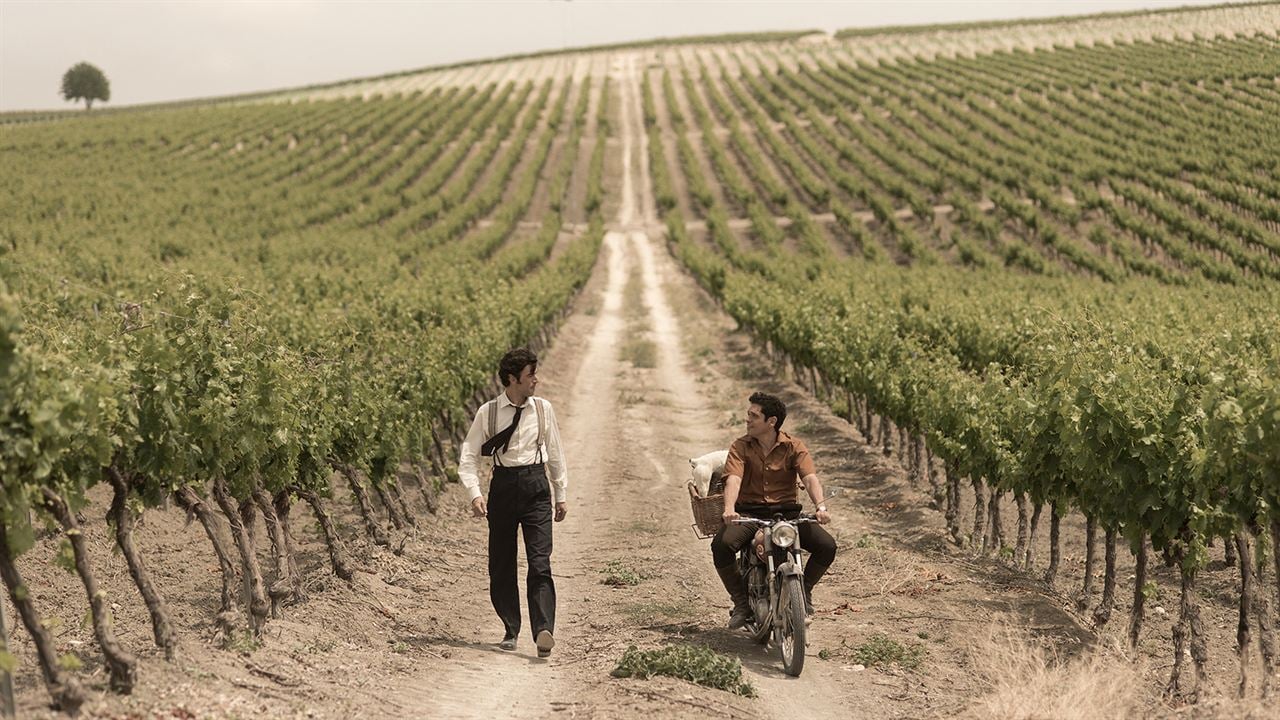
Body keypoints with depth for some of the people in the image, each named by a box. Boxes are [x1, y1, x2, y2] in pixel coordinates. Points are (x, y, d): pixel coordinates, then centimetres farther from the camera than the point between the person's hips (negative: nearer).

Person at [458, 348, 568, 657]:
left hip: (536, 486, 0)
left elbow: (554, 453, 15)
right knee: (501, 565, 6)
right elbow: (469, 456, 0)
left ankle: (544, 631, -22)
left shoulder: (542, 409, 5)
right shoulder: (488, 413, -1)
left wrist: (561, 495, 17)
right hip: (503, 487, 0)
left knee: (540, 563, -12)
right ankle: (511, 631, 19)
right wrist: (475, 493, -14)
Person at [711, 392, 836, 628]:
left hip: (787, 512, 1)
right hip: (749, 512, 0)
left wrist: (821, 506, -33)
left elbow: (810, 478, -13)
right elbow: (733, 479, -16)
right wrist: (729, 508, -37)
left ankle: (804, 589, 9)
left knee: (827, 545, -21)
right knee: (721, 544, -30)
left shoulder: (793, 447, 1)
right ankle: (741, 602, -9)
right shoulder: (740, 447, 0)